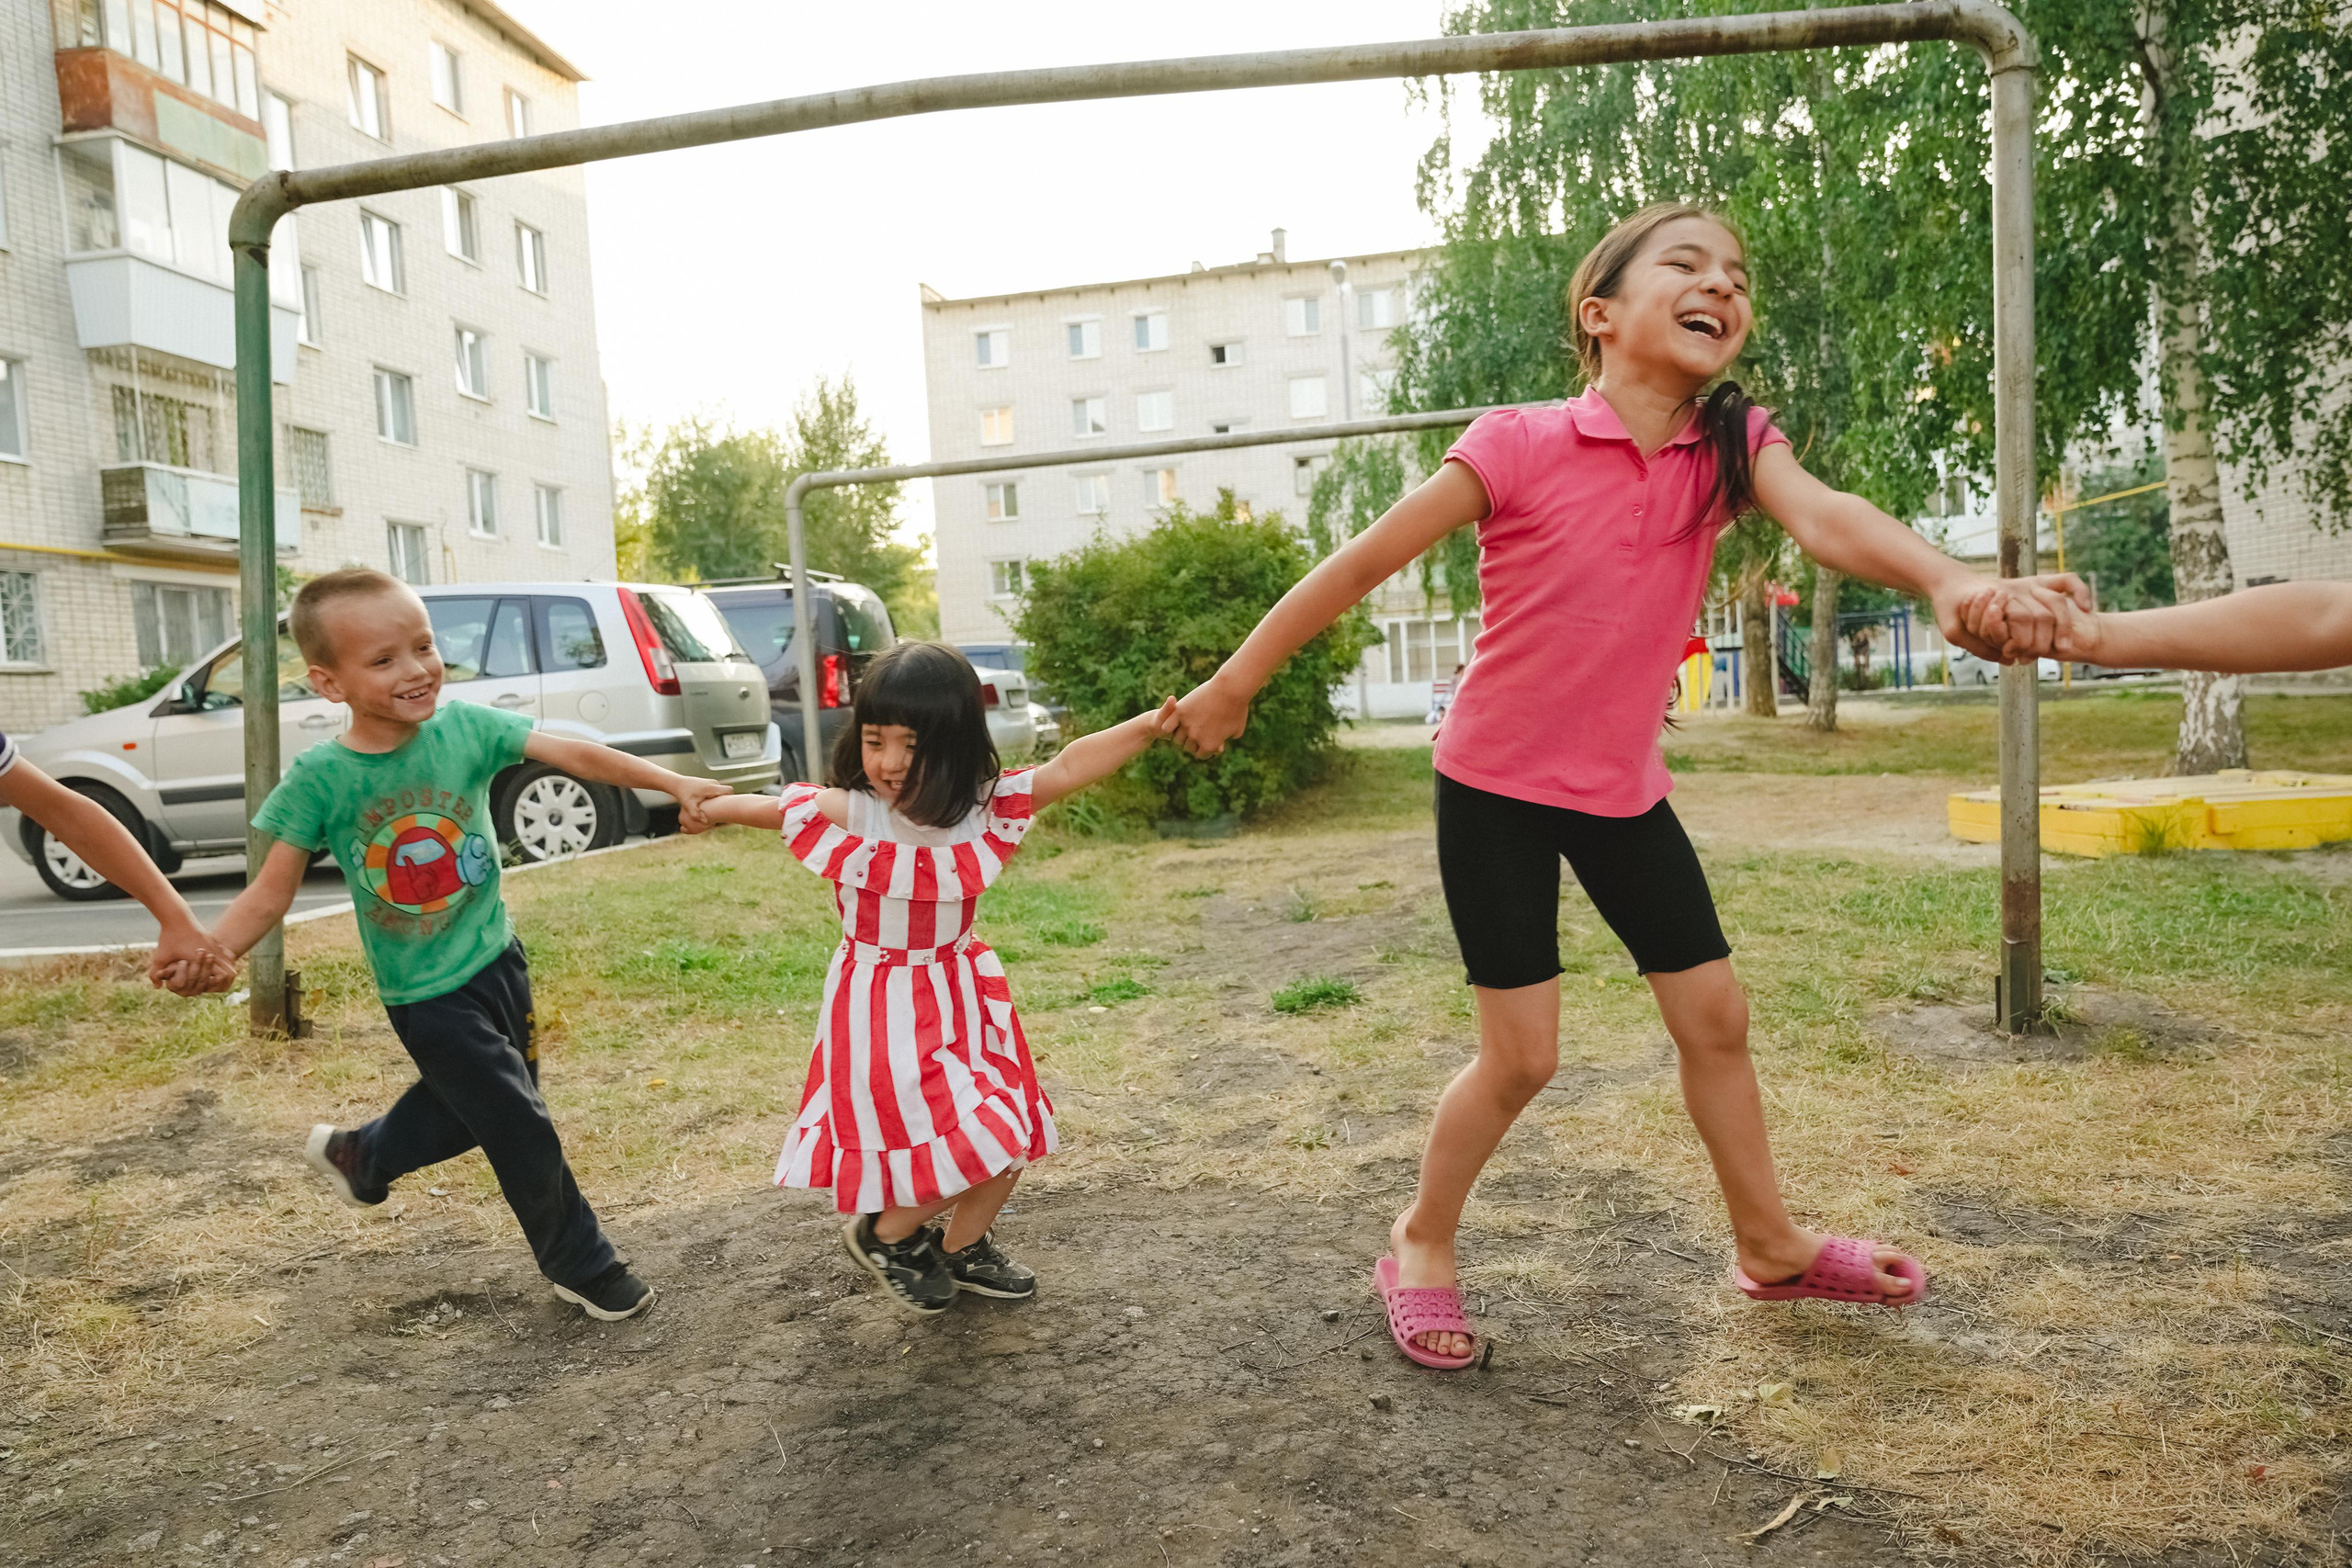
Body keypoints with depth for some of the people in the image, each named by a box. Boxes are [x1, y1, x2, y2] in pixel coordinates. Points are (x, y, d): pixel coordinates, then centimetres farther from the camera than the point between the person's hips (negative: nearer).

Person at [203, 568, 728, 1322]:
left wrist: (675, 783, -28)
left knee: (469, 1106, 23)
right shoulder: (320, 779, -16)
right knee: (521, 1130, 1)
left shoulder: (465, 727, -12)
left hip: (495, 959, 4)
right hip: (426, 996, -4)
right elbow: (270, 894, -12)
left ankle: (359, 1155, 53)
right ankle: (581, 1267, 24)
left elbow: (577, 755, -17)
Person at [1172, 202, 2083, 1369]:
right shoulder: (1521, 446, -18)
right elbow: (1363, 562, -12)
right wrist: (1234, 684, -7)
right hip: (1494, 788, -5)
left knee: (1714, 1015, 13)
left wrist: (1947, 579, -48)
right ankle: (1420, 1244, 24)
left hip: (1623, 789, 5)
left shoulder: (1730, 446, -5)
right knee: (1523, 1056, -2)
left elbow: (1825, 519, -26)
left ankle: (1770, 1246, 36)